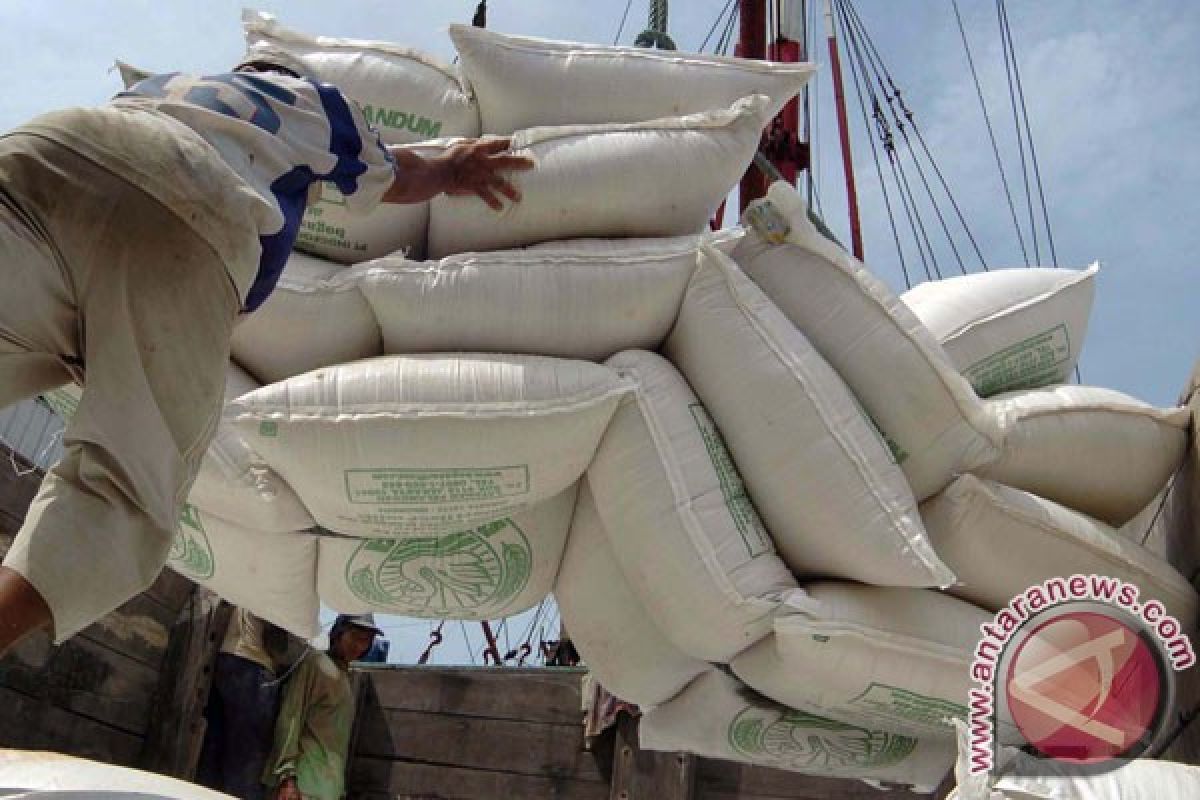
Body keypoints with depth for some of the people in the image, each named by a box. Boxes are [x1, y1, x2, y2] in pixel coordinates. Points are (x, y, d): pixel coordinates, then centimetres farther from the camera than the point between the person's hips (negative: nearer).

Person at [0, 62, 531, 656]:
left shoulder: (155, 82, 47)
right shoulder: (310, 98, 37)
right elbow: (393, 180, 53)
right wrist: (450, 171, 75)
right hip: (184, 223, -4)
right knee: (128, 479, -8)